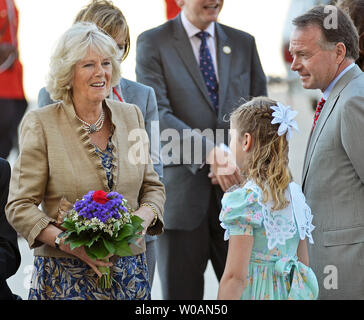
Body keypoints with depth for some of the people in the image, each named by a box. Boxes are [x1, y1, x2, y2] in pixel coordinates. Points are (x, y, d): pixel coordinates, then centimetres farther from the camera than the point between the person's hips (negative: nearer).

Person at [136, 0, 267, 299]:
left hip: (236, 186, 3)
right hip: (181, 192, -3)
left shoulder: (243, 43, 13)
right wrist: (211, 151, -24)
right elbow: (157, 114, -12)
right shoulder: (152, 43, 0)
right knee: (181, 290, 5)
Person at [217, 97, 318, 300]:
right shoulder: (294, 193, 7)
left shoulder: (246, 199, -14)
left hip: (255, 292, -7)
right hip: (289, 291, 7)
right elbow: (304, 264, 13)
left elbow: (236, 277, -17)